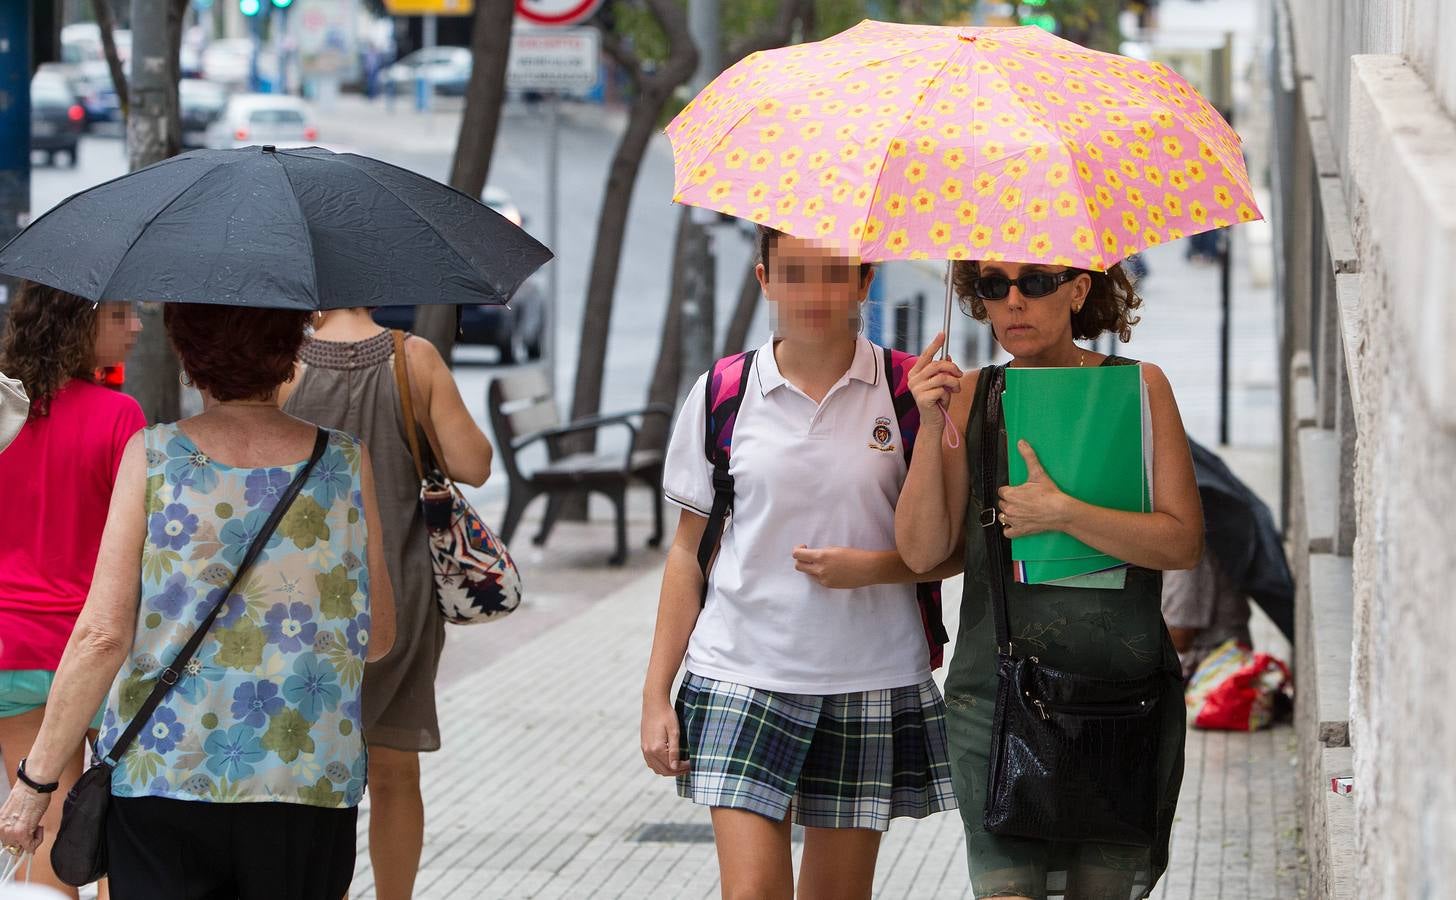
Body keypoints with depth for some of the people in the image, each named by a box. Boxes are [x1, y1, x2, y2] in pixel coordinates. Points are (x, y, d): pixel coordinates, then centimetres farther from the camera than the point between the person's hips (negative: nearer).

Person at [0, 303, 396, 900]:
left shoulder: (151, 455, -5)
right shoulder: (347, 461, 0)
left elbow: (102, 636, -10)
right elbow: (378, 638, 6)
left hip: (161, 785, -1)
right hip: (310, 785, 1)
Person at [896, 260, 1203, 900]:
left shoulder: (1139, 387, 4)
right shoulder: (969, 397, 7)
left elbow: (1183, 542, -4)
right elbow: (921, 552, 0)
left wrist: (1062, 514, -14)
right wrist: (931, 429, -10)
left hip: (1120, 689, 0)